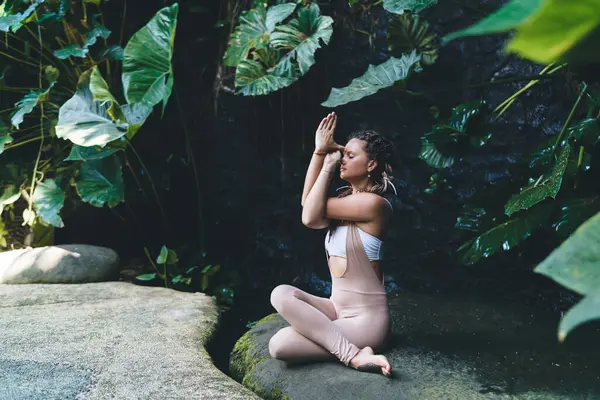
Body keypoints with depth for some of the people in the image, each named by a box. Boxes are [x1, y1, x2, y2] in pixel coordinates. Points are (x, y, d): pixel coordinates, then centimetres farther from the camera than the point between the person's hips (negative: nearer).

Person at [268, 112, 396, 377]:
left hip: (366, 318, -9)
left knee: (279, 345, -21)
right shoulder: (347, 199, 13)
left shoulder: (374, 203, -15)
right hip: (338, 309, 9)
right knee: (281, 294, -15)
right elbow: (308, 205, -6)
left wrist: (328, 165, -7)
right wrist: (320, 152, -7)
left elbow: (311, 214, -17)